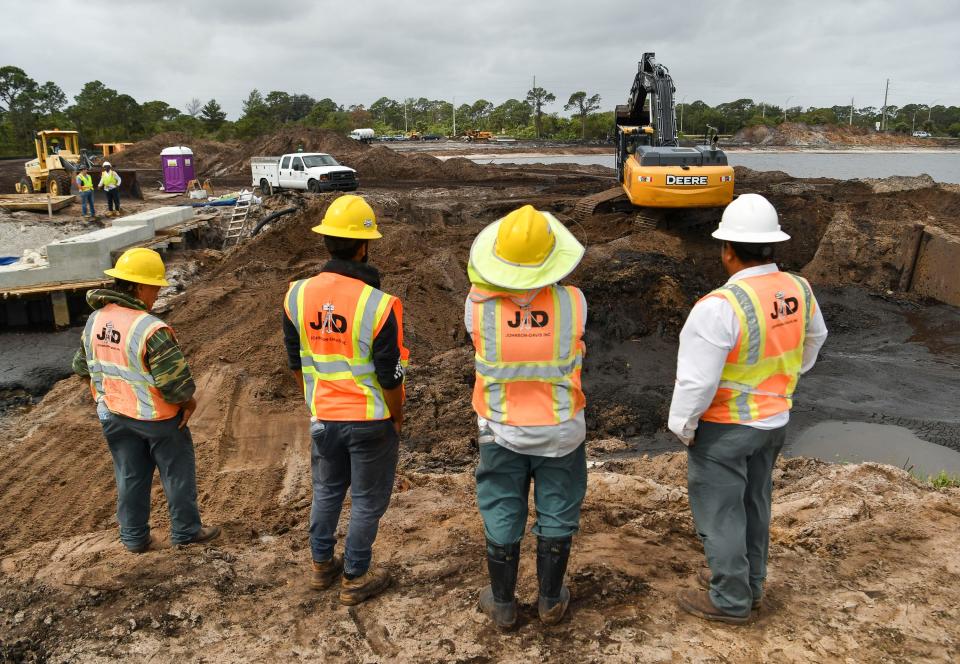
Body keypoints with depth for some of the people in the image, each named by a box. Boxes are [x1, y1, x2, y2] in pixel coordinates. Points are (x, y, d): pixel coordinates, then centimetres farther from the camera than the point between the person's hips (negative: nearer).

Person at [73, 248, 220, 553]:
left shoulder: (95, 321, -4)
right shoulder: (151, 329, -28)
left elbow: (82, 366, 9)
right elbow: (176, 380, -27)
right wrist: (189, 400, -7)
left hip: (114, 415, 7)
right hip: (156, 416, -6)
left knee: (130, 476, 20)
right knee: (178, 473, 13)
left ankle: (134, 537, 32)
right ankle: (185, 531, 27)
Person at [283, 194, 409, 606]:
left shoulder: (298, 295, -8)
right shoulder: (379, 306, -24)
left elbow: (295, 362, 3)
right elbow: (390, 376, -17)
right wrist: (397, 418, 1)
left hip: (323, 417, 5)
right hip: (371, 421, -4)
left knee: (327, 490, 25)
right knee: (367, 501, 14)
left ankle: (322, 564, 40)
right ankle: (355, 579, 27)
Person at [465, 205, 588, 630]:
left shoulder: (478, 304, -18)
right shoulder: (574, 302, -17)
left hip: (502, 431, 0)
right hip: (561, 431, 0)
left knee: (502, 518, 16)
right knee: (557, 516, 17)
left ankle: (502, 605, 31)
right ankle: (551, 601, 33)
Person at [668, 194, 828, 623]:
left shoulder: (720, 306, -29)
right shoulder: (798, 291, -4)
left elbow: (697, 380, -26)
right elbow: (814, 339, 15)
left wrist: (682, 426, -10)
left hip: (723, 427, -7)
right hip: (774, 420, 8)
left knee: (719, 512, 9)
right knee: (754, 503, 23)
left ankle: (729, 601, 24)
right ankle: (750, 583, 40)